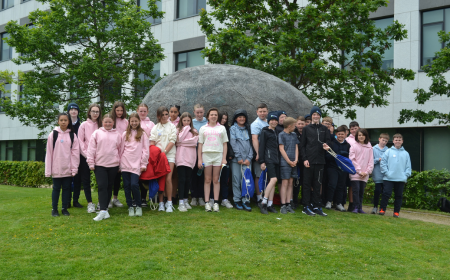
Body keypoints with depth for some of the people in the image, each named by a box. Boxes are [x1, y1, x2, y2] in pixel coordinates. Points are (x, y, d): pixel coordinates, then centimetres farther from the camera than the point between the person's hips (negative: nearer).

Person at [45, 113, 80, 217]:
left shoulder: (72, 135, 3)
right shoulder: (53, 134, 0)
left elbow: (75, 152, 0)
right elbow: (49, 153, -1)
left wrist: (74, 168, -6)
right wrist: (48, 170, -4)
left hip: (68, 168, 1)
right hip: (56, 168, -1)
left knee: (66, 188, 8)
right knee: (56, 188, 7)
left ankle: (64, 208, 18)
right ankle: (54, 209, 17)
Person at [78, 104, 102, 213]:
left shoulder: (101, 125, 7)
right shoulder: (84, 125, 3)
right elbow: (80, 141, -1)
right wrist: (87, 154, -9)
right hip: (85, 157, -1)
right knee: (86, 180, 2)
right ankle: (90, 203, 10)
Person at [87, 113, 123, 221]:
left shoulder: (117, 135, 9)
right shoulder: (97, 133, 3)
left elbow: (120, 150, 13)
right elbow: (91, 149, 1)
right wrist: (91, 163, -3)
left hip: (113, 165, 2)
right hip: (99, 165, -2)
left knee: (109, 187, 8)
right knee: (102, 186, -9)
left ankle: (105, 208, 19)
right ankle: (103, 210, -12)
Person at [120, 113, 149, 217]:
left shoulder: (143, 134, 7)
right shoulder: (125, 134, 14)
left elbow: (145, 150, 4)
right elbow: (121, 149, 13)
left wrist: (144, 164, -2)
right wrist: (119, 163, 9)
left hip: (136, 164, -3)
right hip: (125, 164, 3)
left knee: (134, 185, -15)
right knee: (127, 186, 2)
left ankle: (139, 206, 2)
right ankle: (130, 207, 11)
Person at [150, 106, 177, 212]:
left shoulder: (172, 126, 9)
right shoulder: (155, 128, 13)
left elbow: (172, 141, -1)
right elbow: (152, 142, 6)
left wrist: (164, 151, -10)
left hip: (169, 154, -2)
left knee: (168, 179, -10)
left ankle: (169, 203, -4)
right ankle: (161, 203, 7)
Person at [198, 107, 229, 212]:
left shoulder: (222, 128, 12)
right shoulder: (203, 128, 10)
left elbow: (225, 144, 9)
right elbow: (200, 144, 8)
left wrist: (224, 158, 0)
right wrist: (199, 159, 1)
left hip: (218, 155, 0)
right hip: (206, 154, 0)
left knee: (216, 180, 0)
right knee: (207, 180, 0)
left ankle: (216, 202, 4)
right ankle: (207, 203, 2)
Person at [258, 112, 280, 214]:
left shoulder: (277, 132, 19)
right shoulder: (265, 132, -2)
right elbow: (261, 147, -5)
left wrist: (278, 159, 14)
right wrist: (262, 161, -10)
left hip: (276, 159, 7)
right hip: (269, 159, -7)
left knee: (273, 182, 4)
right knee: (273, 179, -19)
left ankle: (270, 204, 8)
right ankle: (263, 203, -15)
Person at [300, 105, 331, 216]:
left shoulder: (324, 129, 14)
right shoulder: (306, 129, 8)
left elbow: (328, 141, 11)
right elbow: (302, 145, 4)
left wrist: (325, 145, -14)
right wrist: (304, 159, -7)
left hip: (320, 161, 2)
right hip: (309, 161, -2)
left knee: (317, 184, 6)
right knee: (307, 183, -1)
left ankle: (316, 206, 12)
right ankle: (306, 207, 4)